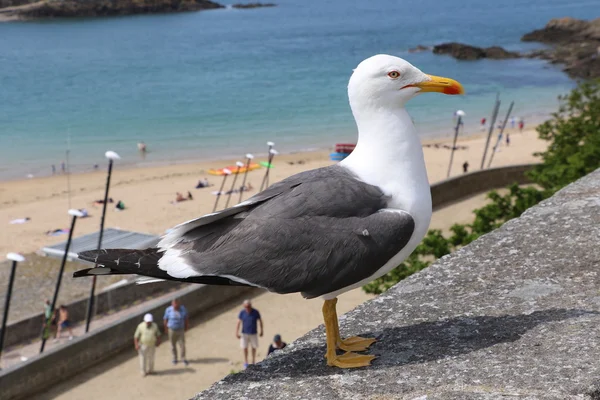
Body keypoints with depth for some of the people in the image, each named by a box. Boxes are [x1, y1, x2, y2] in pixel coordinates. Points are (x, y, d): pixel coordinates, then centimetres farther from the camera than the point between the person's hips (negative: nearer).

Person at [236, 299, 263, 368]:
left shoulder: (256, 312, -16)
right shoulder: (242, 313, -13)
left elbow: (260, 321, -3)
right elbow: (238, 323, -8)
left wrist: (261, 331, 3)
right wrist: (236, 333, -14)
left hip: (253, 333, -1)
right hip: (244, 333, 1)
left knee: (254, 347, 13)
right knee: (245, 348, 8)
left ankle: (253, 361, 32)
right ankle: (246, 362, 24)